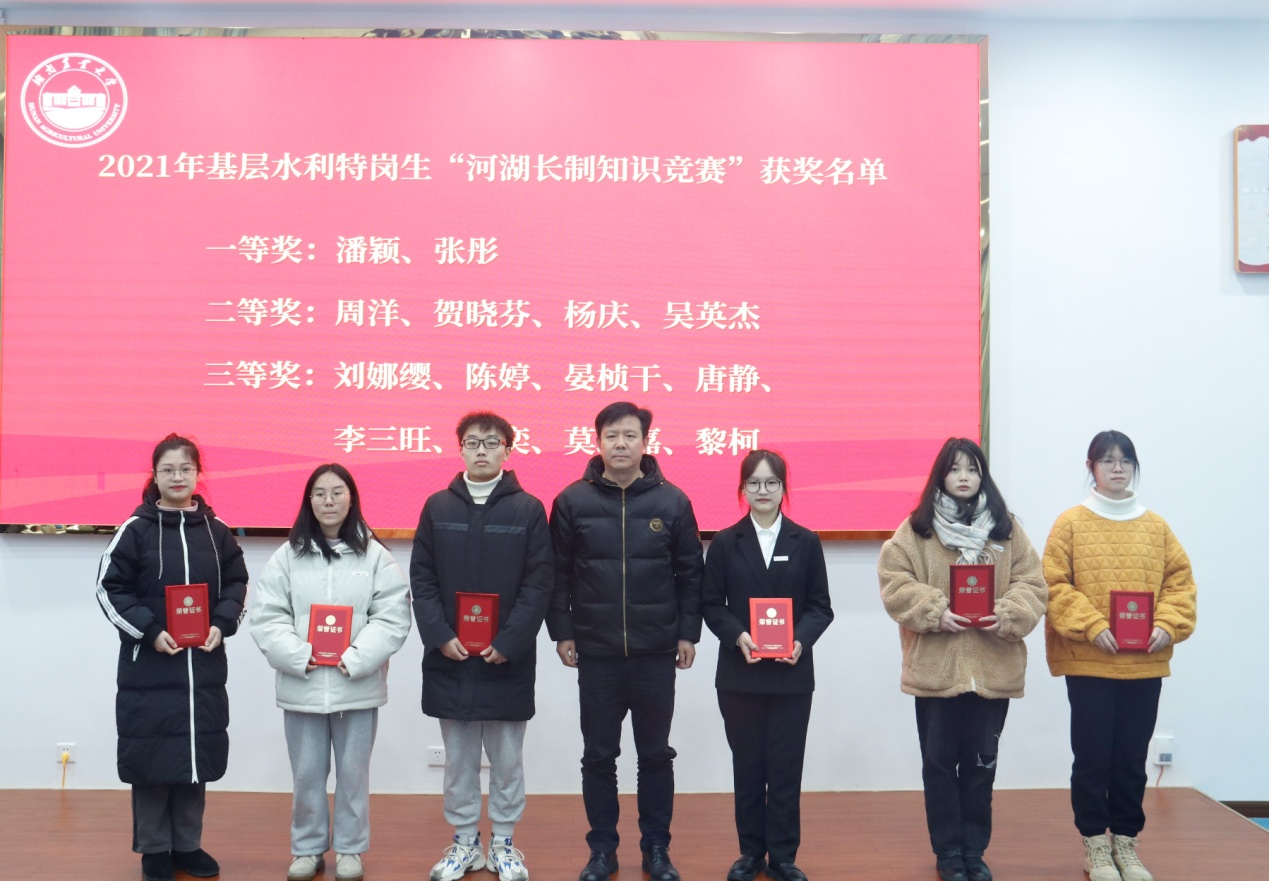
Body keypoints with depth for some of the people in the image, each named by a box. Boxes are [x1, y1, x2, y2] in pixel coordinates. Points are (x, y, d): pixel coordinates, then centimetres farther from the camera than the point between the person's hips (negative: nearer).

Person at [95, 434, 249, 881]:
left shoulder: (216, 529, 4)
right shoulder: (136, 528, -5)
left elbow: (237, 583, 11)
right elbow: (109, 587, -5)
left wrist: (222, 624, -6)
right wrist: (149, 631, -15)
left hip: (204, 665, 3)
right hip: (149, 665, -3)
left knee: (196, 754, 10)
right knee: (153, 756, 3)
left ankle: (187, 844, 24)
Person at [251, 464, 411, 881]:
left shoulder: (375, 555, -1)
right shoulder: (288, 555, 2)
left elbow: (392, 617, -6)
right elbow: (266, 616, -1)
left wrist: (355, 659, -15)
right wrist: (297, 657, -13)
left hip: (357, 686, -1)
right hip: (301, 685, 1)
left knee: (353, 772, 10)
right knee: (306, 773, 11)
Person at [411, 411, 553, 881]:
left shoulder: (528, 509, -2)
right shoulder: (437, 506, 4)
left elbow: (539, 583, -6)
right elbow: (421, 579, 2)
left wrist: (509, 642, -14)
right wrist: (440, 636, -10)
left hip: (508, 659, -1)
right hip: (449, 657, 2)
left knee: (507, 758, 9)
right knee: (458, 757, 11)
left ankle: (503, 843, 22)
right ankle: (464, 840, 24)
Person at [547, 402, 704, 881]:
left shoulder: (672, 501, -1)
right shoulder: (573, 501, -1)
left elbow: (690, 573, 3)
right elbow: (558, 573, 2)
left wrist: (688, 633, 0)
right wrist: (560, 632, -2)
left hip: (656, 652, 0)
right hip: (595, 652, 0)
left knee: (655, 753, 10)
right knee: (598, 755, 9)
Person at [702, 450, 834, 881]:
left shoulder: (806, 542, 3)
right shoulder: (725, 543, 4)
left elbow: (820, 606, 3)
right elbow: (711, 604, 2)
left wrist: (801, 639, -15)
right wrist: (737, 636, -15)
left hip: (792, 673, 0)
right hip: (739, 673, 0)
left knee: (786, 767, 4)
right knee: (747, 766, 8)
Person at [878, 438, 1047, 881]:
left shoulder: (1007, 527, 6)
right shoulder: (916, 528, -1)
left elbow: (1032, 582, 2)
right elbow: (894, 580, -7)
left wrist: (1007, 615, -15)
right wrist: (934, 611, -17)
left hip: (993, 668, 2)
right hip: (935, 667, -2)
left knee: (981, 763, 11)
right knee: (940, 762, 7)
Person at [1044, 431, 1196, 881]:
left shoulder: (1155, 526, 8)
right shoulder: (1071, 523, -2)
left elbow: (1180, 580, 8)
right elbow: (1055, 584, -7)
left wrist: (1168, 625, -8)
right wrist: (1091, 626, -17)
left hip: (1146, 663, 3)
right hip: (1088, 662, -3)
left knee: (1132, 758, 10)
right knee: (1093, 756, 3)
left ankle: (1126, 842, 24)